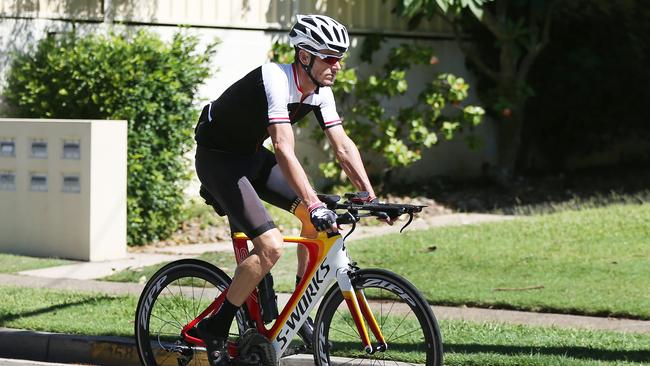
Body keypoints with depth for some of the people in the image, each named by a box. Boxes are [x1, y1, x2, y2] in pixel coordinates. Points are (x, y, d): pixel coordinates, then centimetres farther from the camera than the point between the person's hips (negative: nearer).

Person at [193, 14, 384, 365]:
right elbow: (284, 150, -40)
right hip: (217, 158, -9)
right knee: (271, 245, -21)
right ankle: (215, 328, -9)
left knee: (317, 216, -4)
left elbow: (343, 147, -3)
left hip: (251, 156, 9)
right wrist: (314, 204, -47)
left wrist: (371, 197, -14)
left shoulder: (320, 92, -4)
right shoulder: (276, 80, -30)